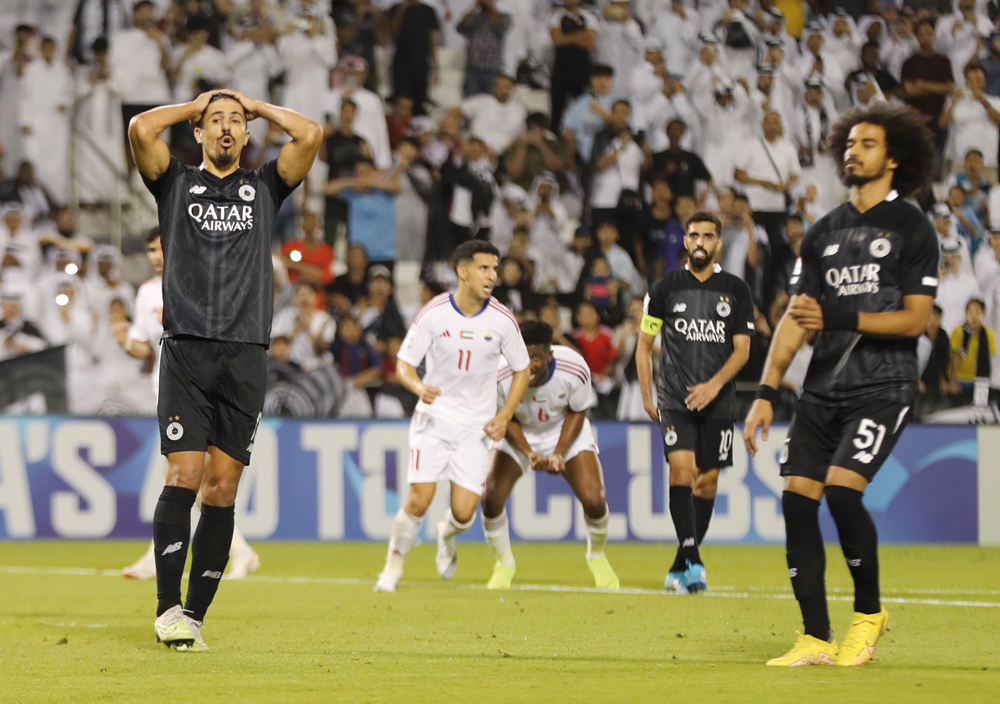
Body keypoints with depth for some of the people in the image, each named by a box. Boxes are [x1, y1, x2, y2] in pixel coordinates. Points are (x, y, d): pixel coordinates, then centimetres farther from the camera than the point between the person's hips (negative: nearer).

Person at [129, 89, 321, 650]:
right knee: (184, 476, -13)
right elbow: (142, 129, -3)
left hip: (246, 356, 2)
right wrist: (194, 105, 12)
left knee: (222, 490, 0)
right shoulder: (177, 183, 14)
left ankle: (196, 614, 4)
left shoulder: (264, 187, 17)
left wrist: (256, 106, 16)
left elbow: (310, 135, 4)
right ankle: (169, 608, -10)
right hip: (187, 351, -2)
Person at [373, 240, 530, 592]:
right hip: (433, 417, -1)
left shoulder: (502, 320, -4)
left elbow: (521, 370, 8)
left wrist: (504, 417, -3)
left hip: (476, 427, 1)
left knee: (464, 513, -7)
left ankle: (447, 536, 30)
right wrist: (420, 388, -27)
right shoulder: (433, 314, -9)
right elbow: (404, 364, -5)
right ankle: (394, 563, 11)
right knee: (419, 500, -13)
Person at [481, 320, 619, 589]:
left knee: (594, 501, -15)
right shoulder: (501, 375, -30)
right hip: (520, 435, 0)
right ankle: (505, 565, 9)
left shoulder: (574, 369, -29)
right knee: (491, 498, -18)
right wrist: (529, 453, -25)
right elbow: (506, 419, -12)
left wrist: (559, 454, -20)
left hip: (565, 431, 0)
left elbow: (577, 413, -11)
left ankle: (596, 556, 18)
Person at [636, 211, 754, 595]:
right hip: (674, 398, -2)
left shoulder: (736, 290, 6)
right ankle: (692, 562, -25)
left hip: (717, 400, 2)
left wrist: (715, 384, -12)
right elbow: (644, 344, 11)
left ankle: (680, 569, 16)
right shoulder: (665, 288, 5)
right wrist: (647, 396, 5)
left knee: (707, 480, 3)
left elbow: (742, 349, 4)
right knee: (682, 469, -19)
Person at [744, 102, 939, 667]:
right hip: (824, 387, 6)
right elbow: (797, 319, 15)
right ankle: (817, 640, 2)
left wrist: (839, 316, -17)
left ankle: (869, 611, 1)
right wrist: (766, 394, 7)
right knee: (797, 498, -5)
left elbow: (915, 320, -8)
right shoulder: (824, 232, 15)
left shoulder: (912, 228, -1)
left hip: (884, 386, -6)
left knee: (841, 489, -21)